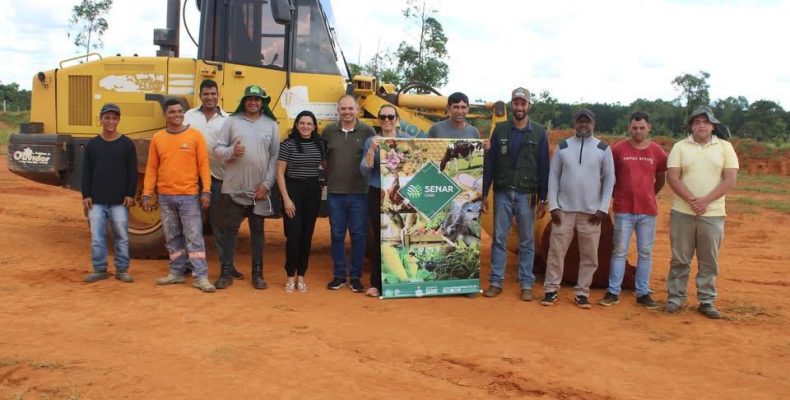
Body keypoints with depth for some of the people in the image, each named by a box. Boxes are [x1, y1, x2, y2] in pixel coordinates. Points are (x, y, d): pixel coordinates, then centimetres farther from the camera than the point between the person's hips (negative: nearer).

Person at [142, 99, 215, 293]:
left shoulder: (195, 135, -1)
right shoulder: (157, 138, 6)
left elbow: (203, 165, -2)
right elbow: (151, 168, 8)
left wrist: (206, 191, -10)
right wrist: (147, 194, 3)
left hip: (189, 195, -3)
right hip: (165, 196, 3)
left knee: (194, 237, -3)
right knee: (172, 237, 12)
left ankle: (200, 277, -1)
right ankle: (177, 272, 24)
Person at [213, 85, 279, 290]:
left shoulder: (271, 124, 4)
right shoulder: (231, 121, 3)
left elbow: (275, 157, 1)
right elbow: (217, 149, 2)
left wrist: (267, 183, -6)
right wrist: (232, 151, -20)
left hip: (259, 189, 1)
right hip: (233, 188, -1)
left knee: (257, 230, 9)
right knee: (230, 229, 4)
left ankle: (257, 273, 18)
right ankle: (226, 272, 14)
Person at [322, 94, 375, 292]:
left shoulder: (368, 131, -1)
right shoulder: (329, 131, 5)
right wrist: (329, 174, 7)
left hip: (359, 192, -1)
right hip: (335, 192, 2)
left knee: (358, 235, 4)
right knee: (337, 235, 8)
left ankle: (356, 276, 15)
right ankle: (339, 275, 20)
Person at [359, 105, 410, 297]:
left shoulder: (407, 140, 4)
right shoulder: (371, 141, 4)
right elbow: (365, 170, -5)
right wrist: (372, 149, -18)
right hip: (377, 195, 0)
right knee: (379, 238, 2)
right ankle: (376, 283, 10)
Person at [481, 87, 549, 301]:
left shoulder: (539, 132, 2)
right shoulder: (500, 130, 5)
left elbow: (544, 167, 1)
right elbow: (489, 163, 5)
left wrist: (543, 199, -2)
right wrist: (484, 193, 1)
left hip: (526, 195, -1)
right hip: (502, 193, 1)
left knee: (526, 241, 5)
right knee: (499, 239, 4)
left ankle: (526, 284, 12)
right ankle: (496, 282, 12)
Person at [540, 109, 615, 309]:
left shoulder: (603, 148, 3)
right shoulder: (563, 146, 5)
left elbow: (609, 179, 3)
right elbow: (553, 177, 4)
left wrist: (603, 208, -5)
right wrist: (553, 206, -4)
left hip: (592, 212, 0)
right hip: (563, 210, 0)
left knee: (589, 255, 4)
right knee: (556, 251, 1)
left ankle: (582, 293, 15)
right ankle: (551, 290, 11)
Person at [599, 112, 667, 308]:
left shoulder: (657, 151, 3)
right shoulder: (618, 149, -2)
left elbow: (660, 180, 15)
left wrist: (647, 196, 14)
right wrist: (616, 195, 5)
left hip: (648, 211, 2)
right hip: (623, 210, -2)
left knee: (645, 253, 7)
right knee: (619, 252, 2)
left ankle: (643, 293, 16)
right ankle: (613, 292, 9)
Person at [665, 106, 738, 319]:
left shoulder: (724, 147, 5)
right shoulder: (680, 147, 4)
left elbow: (730, 179, -3)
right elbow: (672, 177, -4)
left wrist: (705, 201, -13)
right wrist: (692, 201, -15)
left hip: (713, 214, 0)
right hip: (682, 212, 0)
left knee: (709, 261, 7)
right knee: (680, 259, 6)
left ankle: (706, 301, 16)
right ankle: (676, 297, 16)